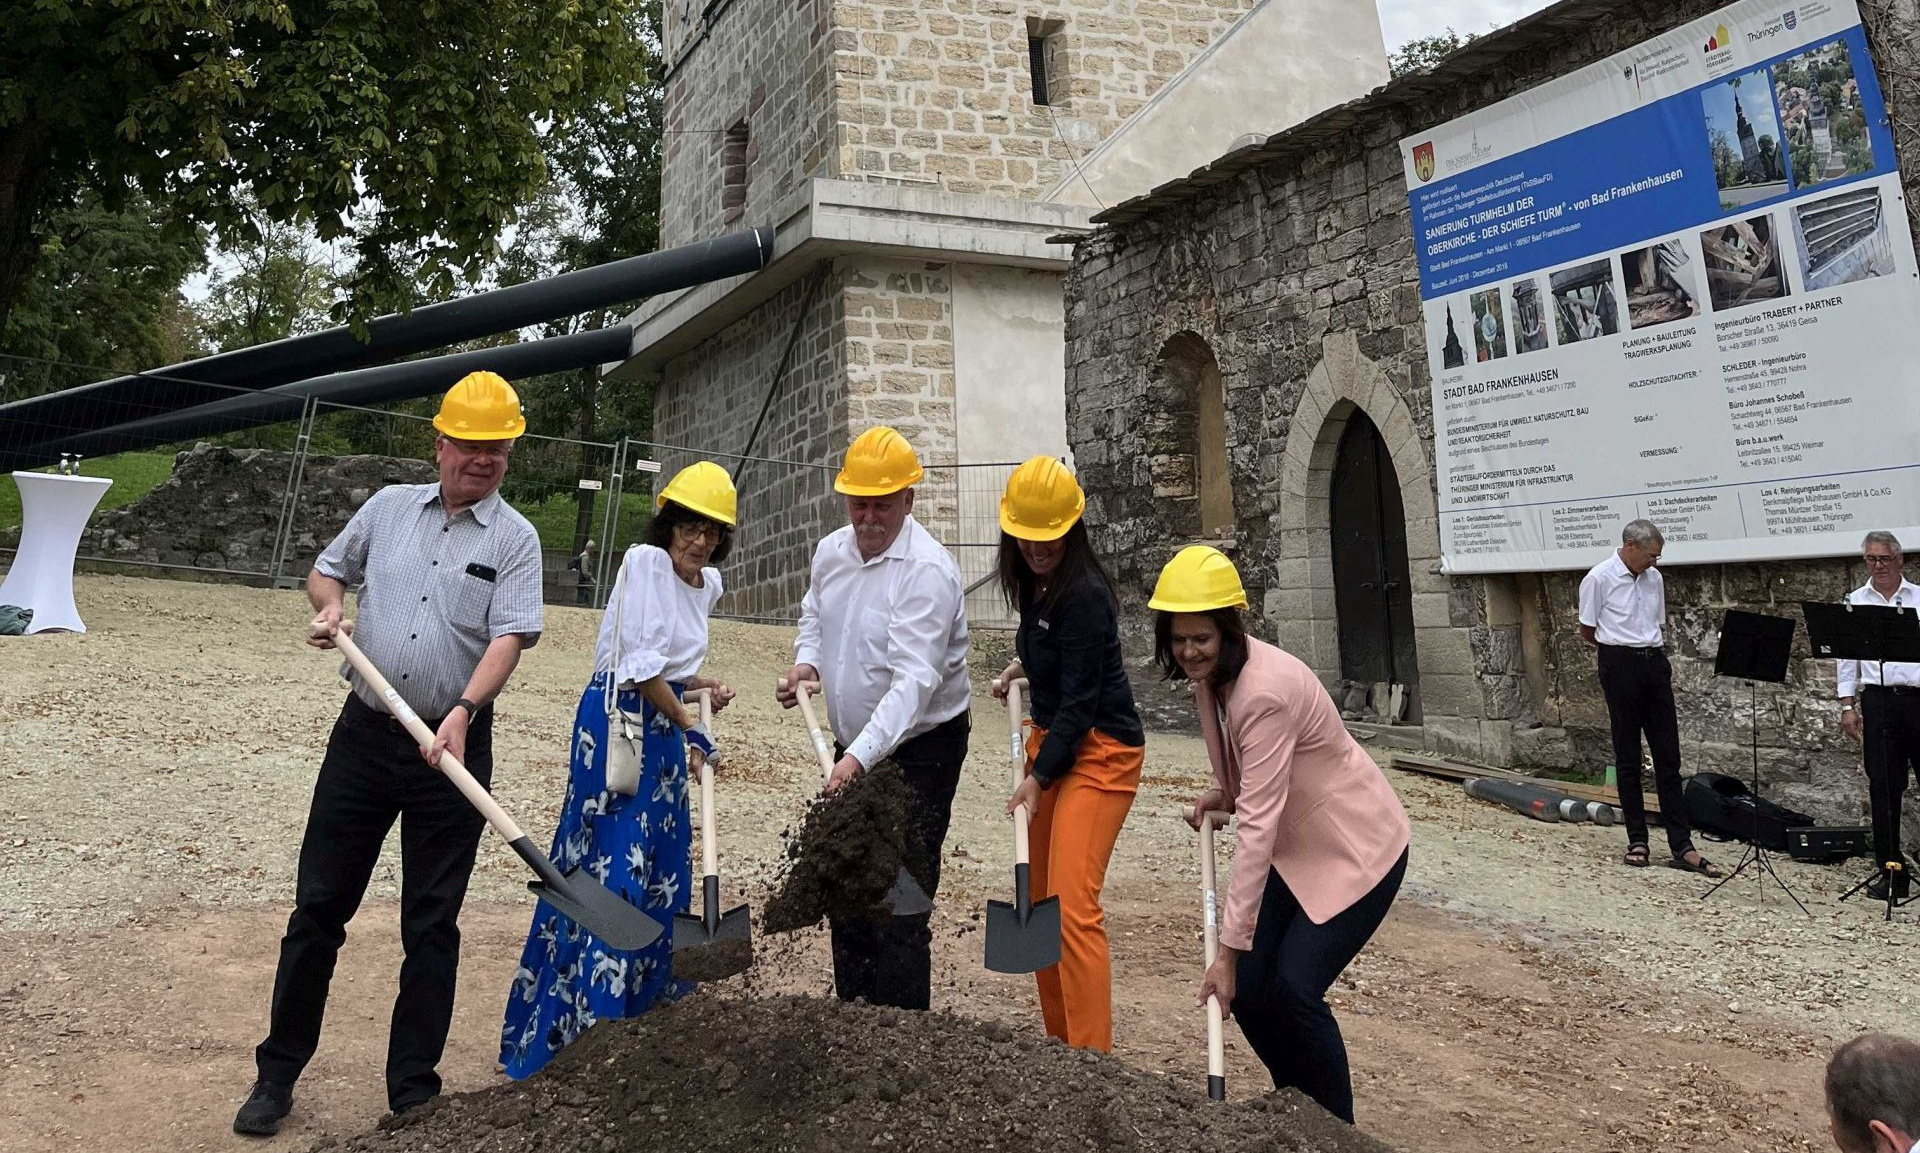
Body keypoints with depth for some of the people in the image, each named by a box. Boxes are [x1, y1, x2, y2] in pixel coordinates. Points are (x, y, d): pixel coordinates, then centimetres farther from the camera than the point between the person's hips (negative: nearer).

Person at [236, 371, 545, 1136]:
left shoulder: (514, 538, -3)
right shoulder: (388, 506, 8)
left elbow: (509, 638, -14)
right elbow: (328, 569, 21)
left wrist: (463, 711, -28)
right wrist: (328, 608, -1)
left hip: (452, 744, -3)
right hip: (364, 733, 3)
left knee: (432, 926, 5)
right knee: (319, 905, 9)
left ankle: (413, 1091, 17)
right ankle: (278, 1073, 24)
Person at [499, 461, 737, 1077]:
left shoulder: (708, 583, 12)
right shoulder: (644, 562, -12)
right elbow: (641, 662, -17)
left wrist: (703, 686, 8)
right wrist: (688, 723, -11)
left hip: (662, 725, 8)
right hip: (618, 719, -8)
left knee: (662, 869, 13)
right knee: (614, 867, -9)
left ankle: (644, 1003, 27)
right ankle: (583, 1020, -1)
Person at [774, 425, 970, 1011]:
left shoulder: (927, 571, -23)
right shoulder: (831, 551, 2)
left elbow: (914, 680, -31)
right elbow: (814, 618, 21)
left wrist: (860, 757, -39)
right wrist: (806, 661, -1)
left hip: (921, 748, -8)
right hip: (854, 747, 8)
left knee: (900, 896, -8)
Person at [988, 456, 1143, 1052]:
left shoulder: (1083, 595, -20)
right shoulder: (1035, 585, 7)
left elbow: (1080, 701, -20)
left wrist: (1038, 777, -18)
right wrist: (1018, 669, 20)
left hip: (1098, 752, -10)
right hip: (1051, 738, 10)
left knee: (1073, 906, -15)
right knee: (1040, 898, 12)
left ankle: (1092, 1058, -10)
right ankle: (1059, 1040, 23)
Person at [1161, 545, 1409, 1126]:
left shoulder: (1264, 690, -31)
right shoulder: (1211, 674, -4)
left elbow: (1258, 824, -32)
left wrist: (1230, 947, -31)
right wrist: (1219, 794, -4)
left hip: (1355, 851, -8)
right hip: (1295, 850, 8)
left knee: (1292, 991, -15)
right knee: (1246, 988, 0)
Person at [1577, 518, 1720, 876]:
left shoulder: (1654, 578, 10)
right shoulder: (1599, 579, -7)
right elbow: (1587, 632, 0)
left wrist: (1650, 649, 8)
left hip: (1655, 662, 5)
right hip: (1620, 663, -5)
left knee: (1668, 756, 2)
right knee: (1627, 757, 2)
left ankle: (1682, 847, 2)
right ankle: (1637, 840, 11)